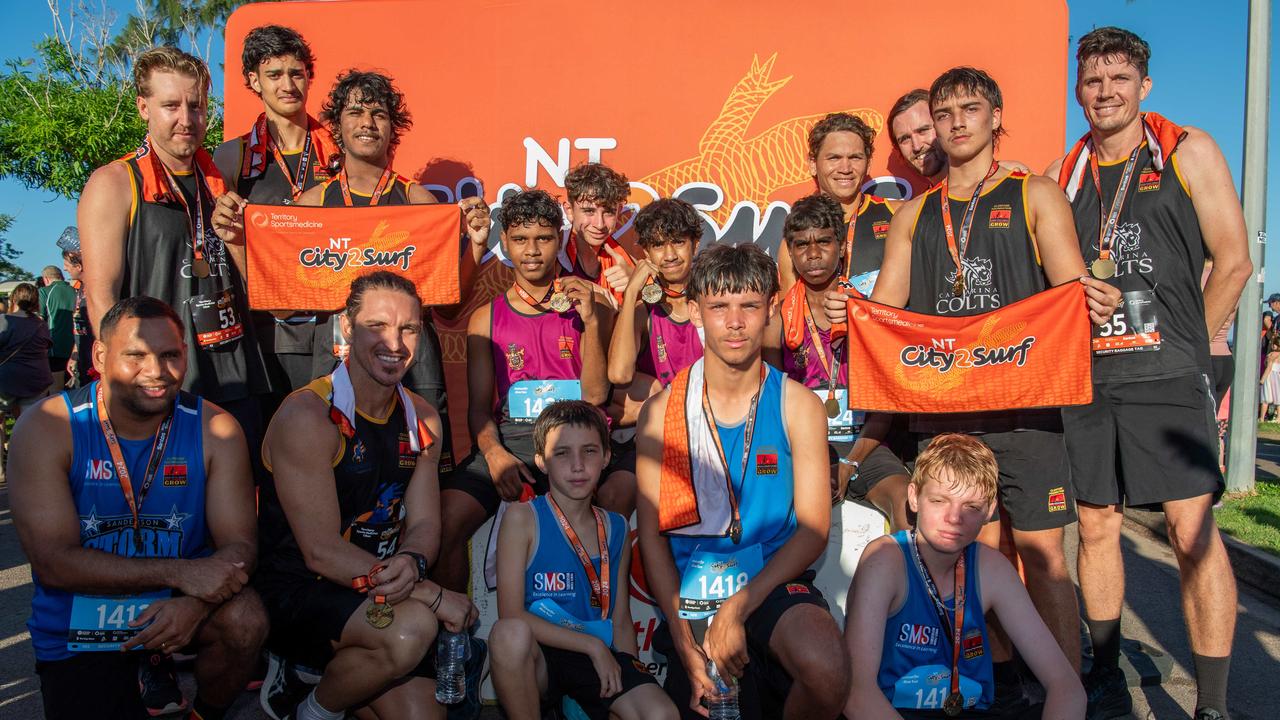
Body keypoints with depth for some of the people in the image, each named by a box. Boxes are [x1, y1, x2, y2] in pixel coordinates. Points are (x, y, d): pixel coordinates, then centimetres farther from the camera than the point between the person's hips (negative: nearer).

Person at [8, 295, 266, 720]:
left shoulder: (214, 428, -9)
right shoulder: (47, 428, -14)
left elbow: (239, 543, -11)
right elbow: (53, 562, -18)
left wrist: (195, 603, -33)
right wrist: (179, 572, -28)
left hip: (175, 606, 1)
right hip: (78, 629, -1)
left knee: (246, 619, -26)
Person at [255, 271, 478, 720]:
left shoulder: (422, 420, 5)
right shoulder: (306, 416, -17)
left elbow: (425, 523, 3)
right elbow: (322, 552, -20)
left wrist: (412, 562, -22)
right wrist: (431, 594, -21)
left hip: (380, 596, 6)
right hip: (295, 594, -6)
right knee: (414, 627, -31)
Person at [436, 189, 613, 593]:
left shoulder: (587, 307, 12)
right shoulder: (487, 318, 15)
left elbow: (595, 395, 2)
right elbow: (479, 406, 9)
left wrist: (590, 321, -9)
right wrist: (494, 454, -12)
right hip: (508, 437, 1)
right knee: (444, 521, -23)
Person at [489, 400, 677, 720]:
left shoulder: (617, 529, 10)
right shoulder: (522, 519, -4)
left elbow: (621, 621, 13)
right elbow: (512, 615, -11)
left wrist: (631, 671, -5)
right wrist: (593, 645, -12)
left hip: (602, 659, 3)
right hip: (540, 658, -2)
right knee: (509, 633, -36)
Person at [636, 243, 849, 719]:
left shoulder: (798, 406, -2)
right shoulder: (661, 411, 0)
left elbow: (814, 528, -5)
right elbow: (652, 534, 0)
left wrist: (739, 607, -16)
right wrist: (685, 642, -9)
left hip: (773, 583, -1)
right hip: (692, 594, 2)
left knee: (826, 670, -29)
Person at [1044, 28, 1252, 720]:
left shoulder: (1188, 152, 3)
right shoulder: (1063, 175, 11)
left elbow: (1233, 262, 2)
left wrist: (1185, 346, 4)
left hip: (1165, 377, -3)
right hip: (1084, 378, 3)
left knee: (1193, 532, -8)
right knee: (1096, 526, 8)